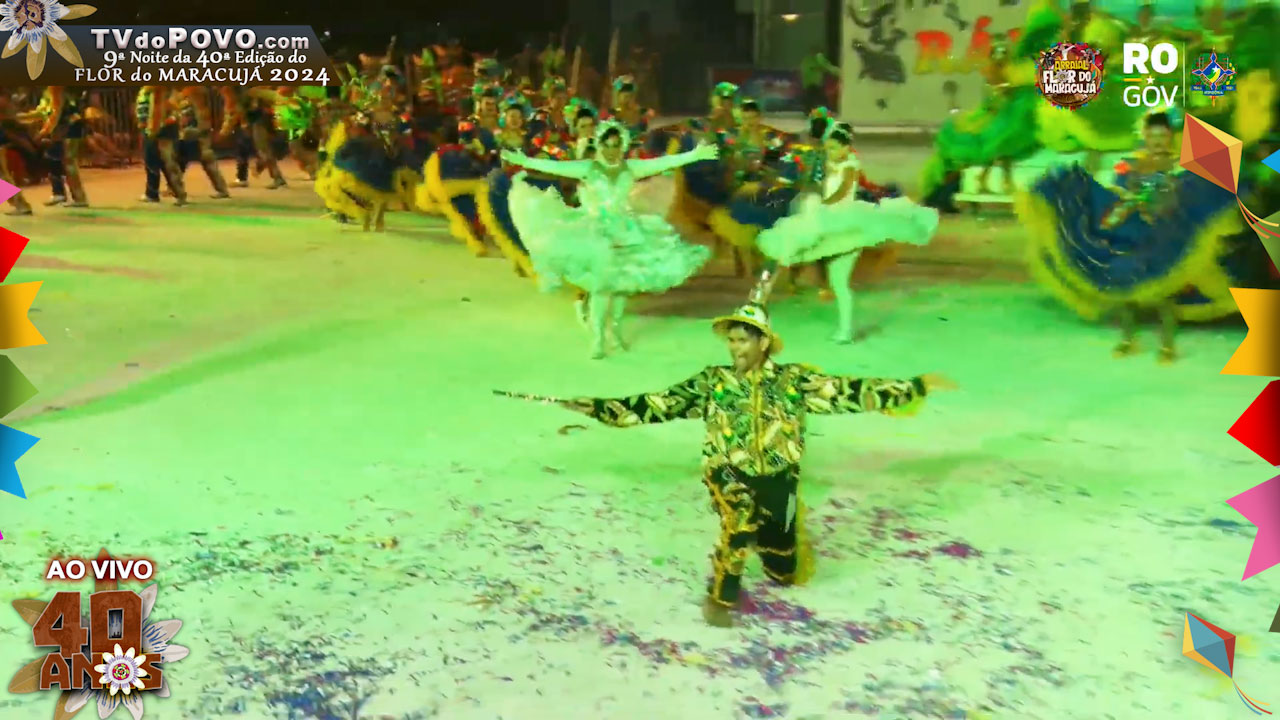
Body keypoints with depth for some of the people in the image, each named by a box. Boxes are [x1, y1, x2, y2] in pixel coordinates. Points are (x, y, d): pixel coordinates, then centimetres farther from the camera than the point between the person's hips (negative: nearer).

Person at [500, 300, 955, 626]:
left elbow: (849, 393, -9)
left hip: (778, 479, 2)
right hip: (730, 474, -2)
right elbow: (656, 405, -8)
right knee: (740, 522, -33)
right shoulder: (711, 383, -7)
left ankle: (767, 536, 48)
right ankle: (720, 596, -8)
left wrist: (916, 387, -14)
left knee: (785, 573, 12)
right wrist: (598, 409, -16)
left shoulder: (793, 379, -7)